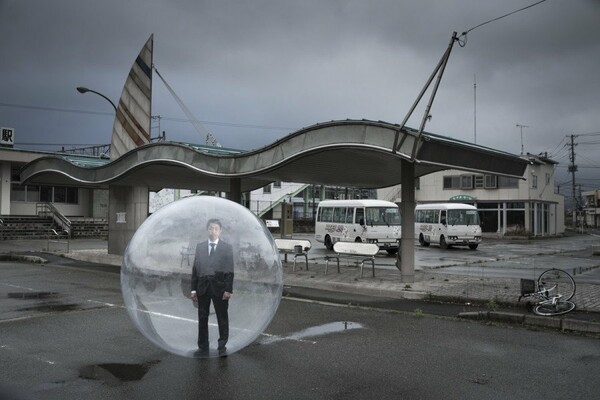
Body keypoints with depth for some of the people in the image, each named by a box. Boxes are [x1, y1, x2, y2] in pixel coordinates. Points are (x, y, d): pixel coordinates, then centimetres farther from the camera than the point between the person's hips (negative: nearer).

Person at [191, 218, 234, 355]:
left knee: (222, 318, 5)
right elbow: (195, 268, 8)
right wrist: (194, 289, 3)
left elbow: (230, 270, -3)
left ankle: (222, 346, 16)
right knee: (202, 318, 8)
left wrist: (228, 289, -10)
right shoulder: (200, 247, 9)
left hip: (219, 287, -2)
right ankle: (203, 346, 18)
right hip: (202, 287, 3)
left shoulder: (227, 247, 0)